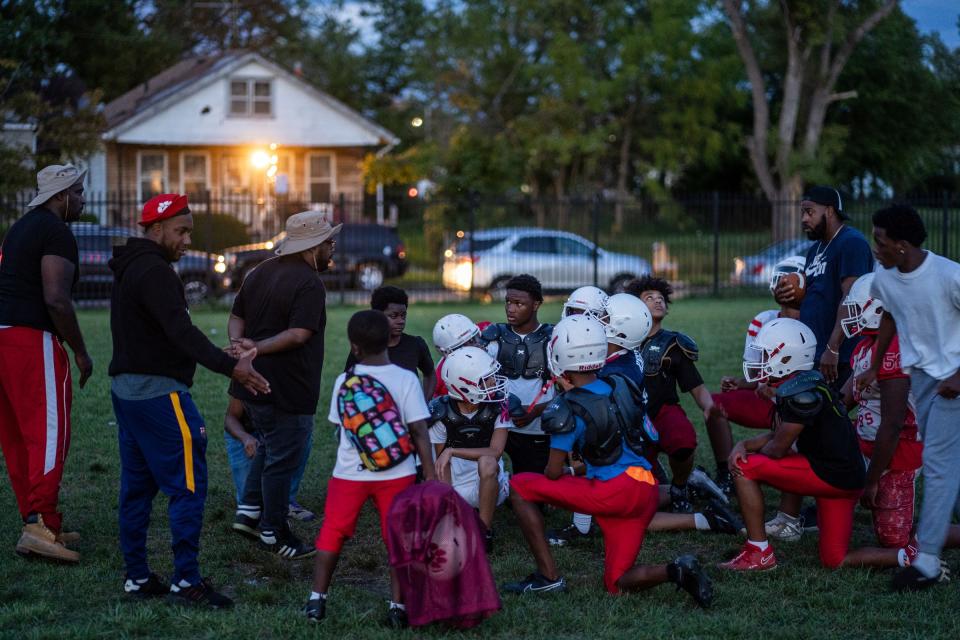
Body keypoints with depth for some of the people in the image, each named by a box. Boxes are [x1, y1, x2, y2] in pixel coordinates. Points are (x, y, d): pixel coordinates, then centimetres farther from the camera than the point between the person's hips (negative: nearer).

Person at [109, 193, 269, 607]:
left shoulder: (128, 269, 17)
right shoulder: (155, 272, -16)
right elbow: (181, 331, -28)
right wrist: (231, 367, -37)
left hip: (125, 386, 10)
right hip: (159, 392, -10)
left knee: (137, 487, 12)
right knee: (188, 487, -7)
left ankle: (137, 577, 16)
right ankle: (186, 581, -8)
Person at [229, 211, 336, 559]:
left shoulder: (259, 273, 12)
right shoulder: (309, 284, -17)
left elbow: (236, 316, 10)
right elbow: (299, 334, -27)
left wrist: (240, 346, -7)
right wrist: (257, 349, -23)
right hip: (287, 391, -9)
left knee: (269, 448, 27)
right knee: (282, 460, 3)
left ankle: (248, 513, 25)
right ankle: (273, 534, 13)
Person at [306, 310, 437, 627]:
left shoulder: (343, 382, -3)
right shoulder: (406, 380, -8)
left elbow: (339, 428, 7)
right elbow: (419, 431, -7)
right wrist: (430, 474, -2)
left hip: (349, 473, 1)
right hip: (397, 474, -1)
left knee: (332, 532, 13)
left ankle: (317, 600, 14)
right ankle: (397, 605, 8)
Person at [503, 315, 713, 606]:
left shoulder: (567, 409, -10)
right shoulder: (621, 387, 9)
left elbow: (553, 473, -4)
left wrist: (567, 471, 18)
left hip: (614, 492, -7)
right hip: (646, 491, 7)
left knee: (519, 487, 4)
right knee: (617, 584, 17)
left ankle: (548, 576, 1)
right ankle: (677, 571, -10)